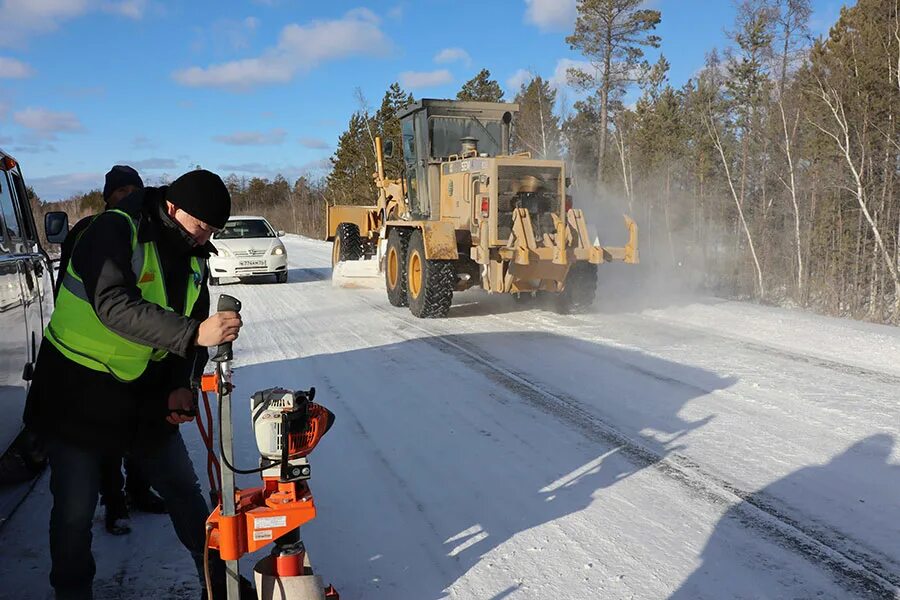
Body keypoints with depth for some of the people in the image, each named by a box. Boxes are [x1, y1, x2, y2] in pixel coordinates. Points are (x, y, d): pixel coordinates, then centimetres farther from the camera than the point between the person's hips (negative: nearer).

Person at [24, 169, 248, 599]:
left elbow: (194, 323, 4)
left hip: (146, 391, 6)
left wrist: (183, 386, -11)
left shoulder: (193, 256, 1)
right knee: (75, 508, 4)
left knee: (183, 489, 12)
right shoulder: (115, 231, -21)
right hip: (77, 392, -6)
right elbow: (114, 306, -35)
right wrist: (193, 333, -45)